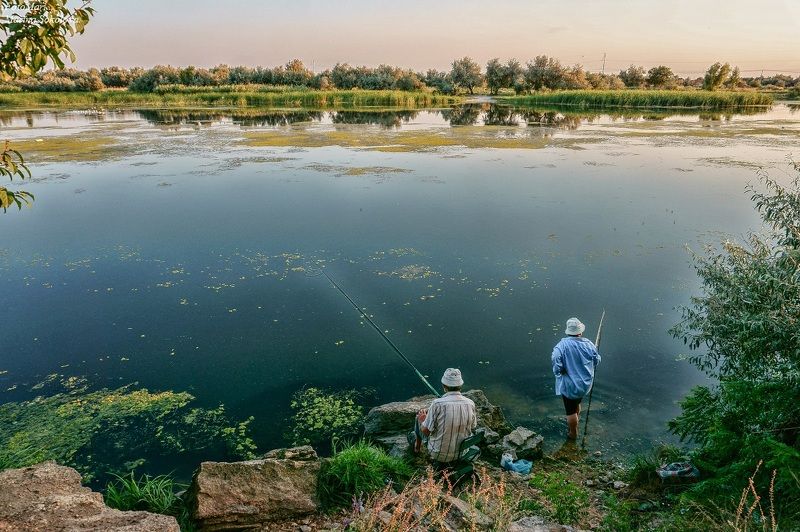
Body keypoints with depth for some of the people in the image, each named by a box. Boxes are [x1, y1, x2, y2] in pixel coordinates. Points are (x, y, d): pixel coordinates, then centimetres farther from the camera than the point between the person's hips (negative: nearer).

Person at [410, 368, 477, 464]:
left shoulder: (437, 404, -27)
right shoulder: (470, 404, -14)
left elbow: (425, 431, -18)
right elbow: (473, 427, 4)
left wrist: (422, 420, 5)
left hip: (439, 454, -4)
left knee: (419, 417, 19)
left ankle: (417, 446, 45)